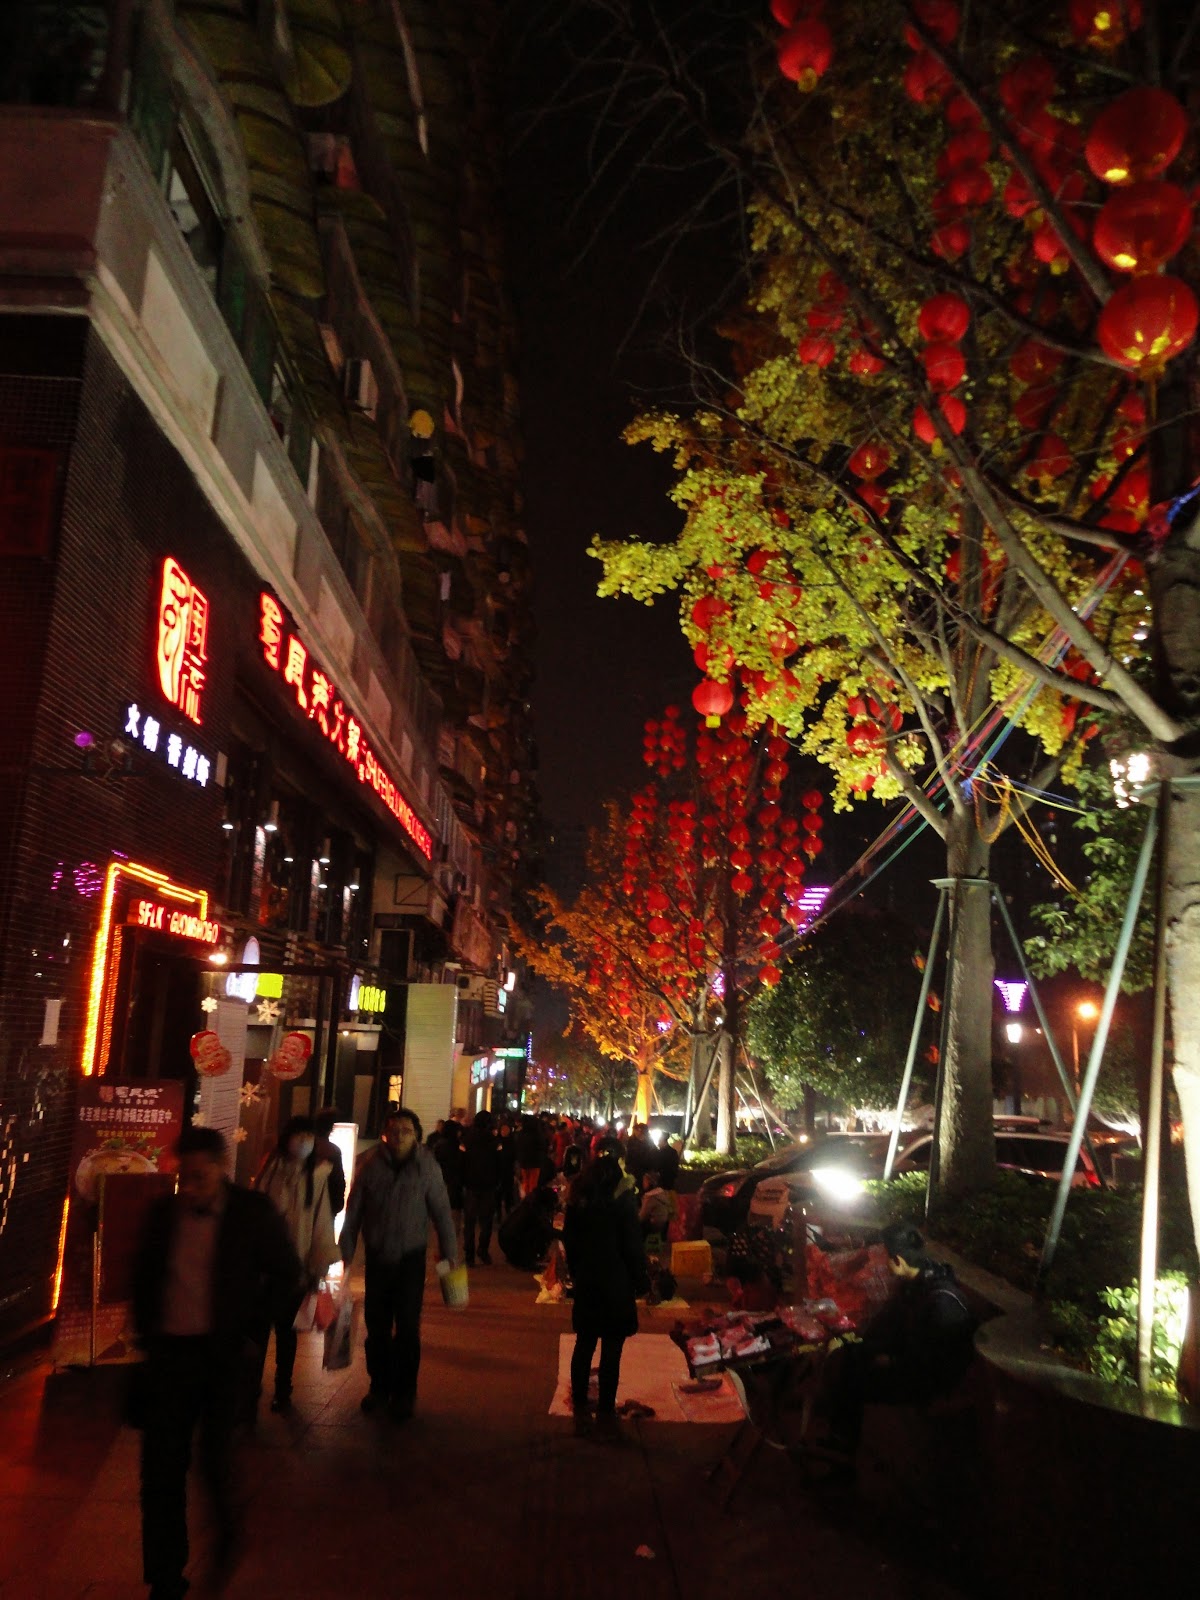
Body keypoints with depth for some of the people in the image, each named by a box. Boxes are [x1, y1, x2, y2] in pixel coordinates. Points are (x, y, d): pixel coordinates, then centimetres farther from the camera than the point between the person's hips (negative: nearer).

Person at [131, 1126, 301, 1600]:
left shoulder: (253, 1213, -8)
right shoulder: (163, 1212, 1)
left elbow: (285, 1274, 0)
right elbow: (143, 1276, 13)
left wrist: (248, 1328, -5)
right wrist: (146, 1335, 8)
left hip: (224, 1353, -3)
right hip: (169, 1352, 3)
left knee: (215, 1458, -2)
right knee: (161, 1468, 5)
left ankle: (226, 1526, 33)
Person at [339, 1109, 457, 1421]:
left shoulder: (428, 1168, -9)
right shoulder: (371, 1166, -5)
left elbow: (442, 1213, -4)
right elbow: (353, 1212, 3)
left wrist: (449, 1255, -4)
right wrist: (346, 1252, 5)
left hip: (411, 1258, -2)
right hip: (377, 1258, 2)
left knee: (407, 1328, -1)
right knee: (376, 1326, 11)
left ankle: (403, 1392, 15)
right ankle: (379, 1385, 30)